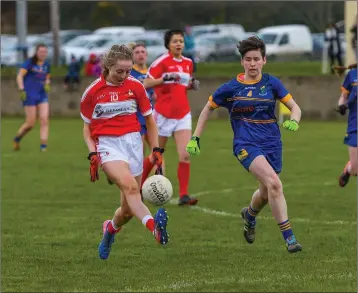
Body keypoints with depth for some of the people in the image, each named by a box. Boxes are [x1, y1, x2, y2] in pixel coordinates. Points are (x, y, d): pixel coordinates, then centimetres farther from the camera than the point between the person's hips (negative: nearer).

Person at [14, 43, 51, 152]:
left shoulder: (46, 65, 9)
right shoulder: (29, 62, -6)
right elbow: (19, 76, -12)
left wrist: (47, 85, -1)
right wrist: (21, 90, -24)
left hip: (42, 95, 5)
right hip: (29, 95, -5)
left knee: (44, 120, -11)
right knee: (30, 123, -3)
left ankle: (43, 146, -12)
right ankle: (17, 139, 23)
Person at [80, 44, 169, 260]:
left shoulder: (136, 86, 4)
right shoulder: (93, 92, 1)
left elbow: (149, 120, 13)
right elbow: (87, 127, 10)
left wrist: (156, 150, 7)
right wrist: (92, 154, -4)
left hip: (133, 142, 3)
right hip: (107, 145, -3)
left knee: (128, 208, 2)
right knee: (130, 185, -32)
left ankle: (111, 228, 37)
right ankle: (154, 226, -56)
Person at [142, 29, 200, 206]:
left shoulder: (188, 63, 9)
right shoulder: (162, 62, -8)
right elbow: (146, 84, -12)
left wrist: (192, 85, 1)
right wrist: (166, 78, -25)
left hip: (183, 115, 4)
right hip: (164, 114, -4)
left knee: (185, 156, -11)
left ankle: (183, 195, -9)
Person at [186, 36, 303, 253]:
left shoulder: (272, 83, 1)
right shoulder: (231, 88, -2)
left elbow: (294, 107, 4)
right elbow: (208, 109, 12)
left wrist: (293, 122, -19)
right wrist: (195, 138, 8)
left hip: (272, 144, 4)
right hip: (246, 144, -4)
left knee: (267, 192, 14)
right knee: (273, 182, -26)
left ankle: (250, 214, 51)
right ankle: (289, 236, -24)